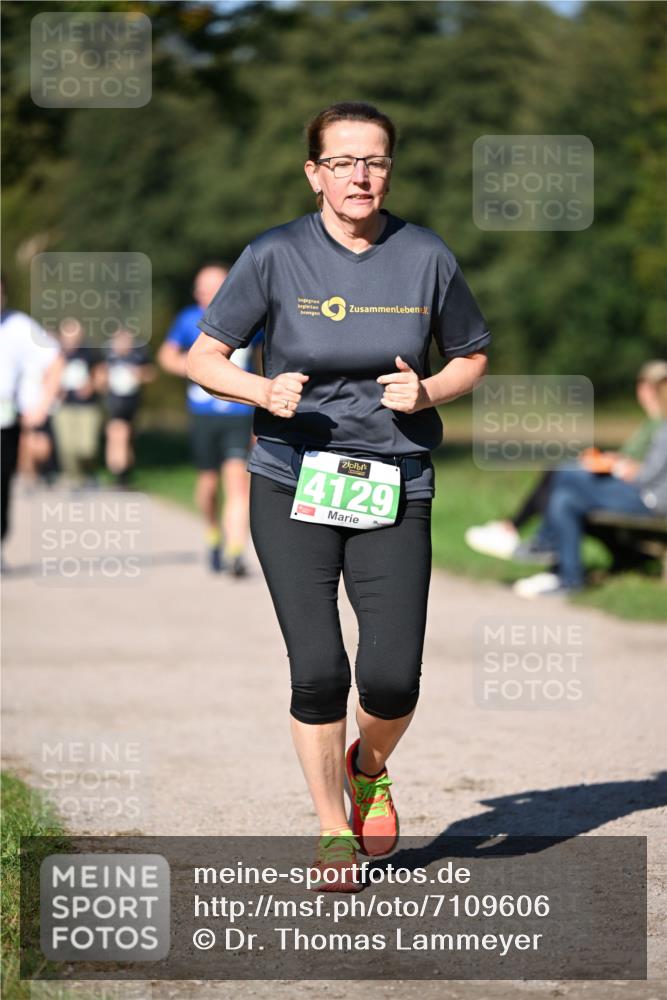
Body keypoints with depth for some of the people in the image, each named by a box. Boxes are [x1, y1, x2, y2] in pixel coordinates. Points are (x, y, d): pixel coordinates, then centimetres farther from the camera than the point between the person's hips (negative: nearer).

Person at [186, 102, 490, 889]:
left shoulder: (426, 258, 0)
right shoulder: (276, 256, -5)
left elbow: (472, 357, 13)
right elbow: (205, 359, 0)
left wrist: (427, 392, -8)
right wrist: (264, 391, -20)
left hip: (395, 490, 1)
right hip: (292, 483, -1)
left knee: (392, 678, -9)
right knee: (317, 670, -8)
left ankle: (369, 767, 26)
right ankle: (334, 832, 13)